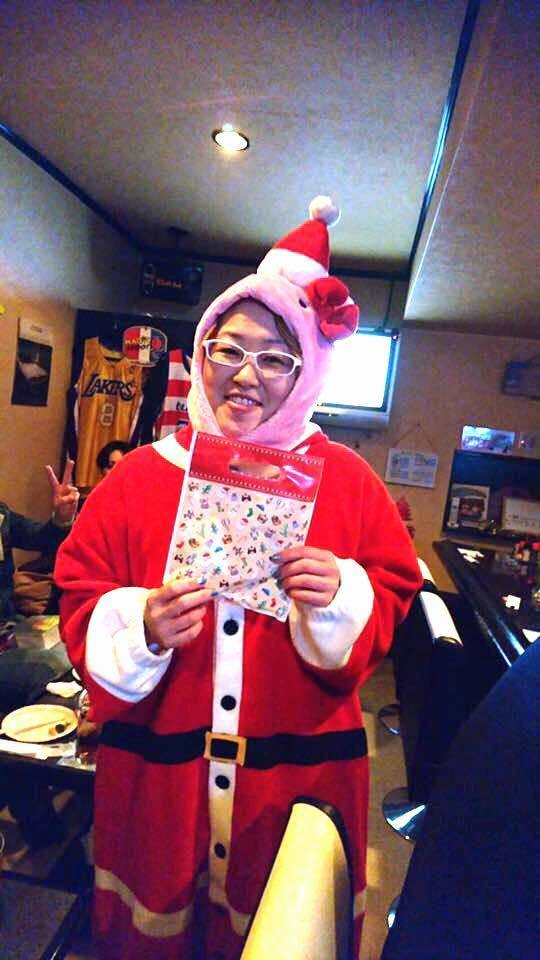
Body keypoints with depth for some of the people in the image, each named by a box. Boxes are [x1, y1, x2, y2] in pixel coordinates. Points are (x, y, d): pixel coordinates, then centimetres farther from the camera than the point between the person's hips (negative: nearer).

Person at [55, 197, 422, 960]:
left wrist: (344, 598, -21)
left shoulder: (347, 480, -4)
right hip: (155, 768, 1)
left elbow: (395, 601, -1)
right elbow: (79, 603, -1)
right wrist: (140, 626, -21)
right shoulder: (142, 475, -4)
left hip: (299, 771, 0)